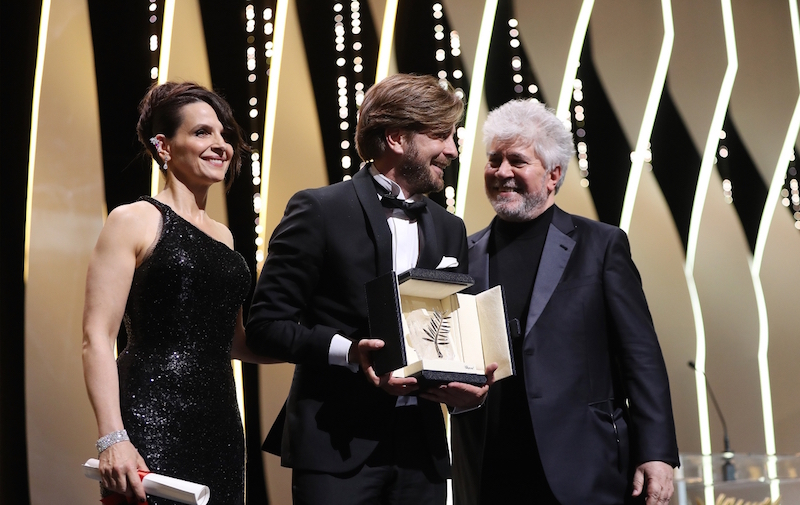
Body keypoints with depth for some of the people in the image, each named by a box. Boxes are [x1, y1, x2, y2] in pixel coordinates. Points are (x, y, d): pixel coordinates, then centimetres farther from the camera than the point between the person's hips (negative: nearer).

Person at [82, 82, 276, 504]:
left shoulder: (222, 235, 17)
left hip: (220, 421, 7)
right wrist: (112, 438, -21)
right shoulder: (134, 221, -3)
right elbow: (97, 338, -10)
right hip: (151, 419, -6)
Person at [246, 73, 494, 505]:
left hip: (421, 448, 5)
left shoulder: (450, 230, 15)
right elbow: (266, 325, -8)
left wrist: (466, 386, -3)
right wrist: (349, 351, -21)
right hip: (337, 448, -5)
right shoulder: (319, 211, -4)